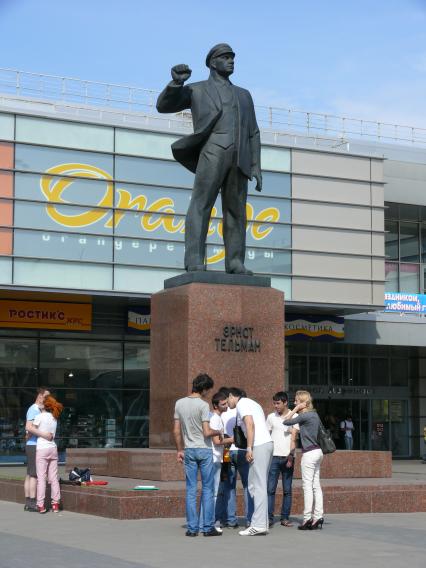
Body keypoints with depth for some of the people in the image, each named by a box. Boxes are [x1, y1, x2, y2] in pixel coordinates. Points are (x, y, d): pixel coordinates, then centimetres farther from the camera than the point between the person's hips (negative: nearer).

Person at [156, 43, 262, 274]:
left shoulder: (244, 95, 29)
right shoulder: (197, 90, 18)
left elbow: (253, 134, 22)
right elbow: (163, 106, 6)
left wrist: (256, 167, 10)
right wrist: (177, 82, -11)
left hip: (238, 158, 4)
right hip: (212, 151, -4)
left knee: (236, 210, -1)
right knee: (201, 205, -14)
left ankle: (234, 264, -1)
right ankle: (194, 263, -20)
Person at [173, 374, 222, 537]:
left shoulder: (179, 403, 4)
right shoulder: (203, 405, -12)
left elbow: (176, 430, 7)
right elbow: (207, 432, -15)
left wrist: (180, 450, 15)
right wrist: (218, 432, 5)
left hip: (189, 450, 4)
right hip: (204, 450, -4)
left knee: (191, 490, 7)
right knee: (207, 489, 3)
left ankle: (192, 528, 6)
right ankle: (208, 527, 4)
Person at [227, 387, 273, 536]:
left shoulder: (241, 404, -3)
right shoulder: (251, 403, 26)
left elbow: (250, 424, -16)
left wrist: (249, 449, -19)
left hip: (259, 446, -10)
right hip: (267, 443, 10)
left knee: (258, 486, -11)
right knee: (255, 485, 11)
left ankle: (258, 525, -13)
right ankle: (262, 523, 10)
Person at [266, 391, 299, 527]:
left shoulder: (294, 417, 3)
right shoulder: (271, 417, 9)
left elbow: (293, 438, -4)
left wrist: (290, 455, -14)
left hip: (288, 457, -1)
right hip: (274, 456, 1)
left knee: (287, 490, 4)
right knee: (270, 489, -4)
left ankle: (285, 518, 10)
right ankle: (269, 518, -3)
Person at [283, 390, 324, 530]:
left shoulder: (304, 415, -14)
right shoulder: (314, 414, 12)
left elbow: (286, 422, -11)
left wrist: (296, 409, -6)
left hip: (309, 453, -9)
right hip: (317, 451, 9)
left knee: (307, 485, -6)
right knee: (316, 485, 8)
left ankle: (307, 519, -7)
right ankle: (318, 517, 7)